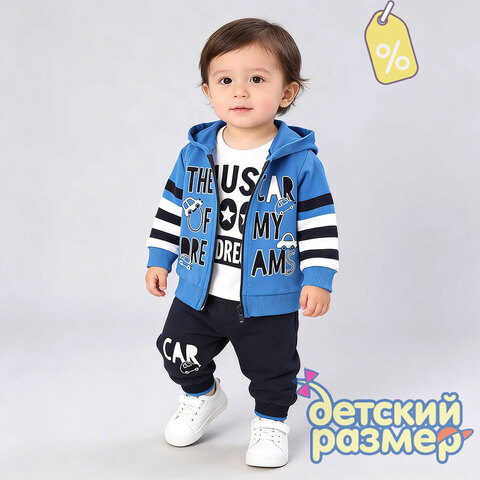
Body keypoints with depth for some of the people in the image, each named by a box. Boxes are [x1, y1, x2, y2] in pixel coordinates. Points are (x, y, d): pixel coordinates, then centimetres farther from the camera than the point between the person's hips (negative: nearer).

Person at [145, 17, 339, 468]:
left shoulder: (300, 161, -12)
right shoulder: (194, 155, -3)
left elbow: (319, 224, -8)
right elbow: (172, 209, 7)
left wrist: (318, 278, -13)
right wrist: (158, 259, 7)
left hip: (269, 300, -3)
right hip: (198, 293, 3)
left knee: (272, 370, 13)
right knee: (180, 355, 16)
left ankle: (271, 421, 41)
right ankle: (201, 396, 47)